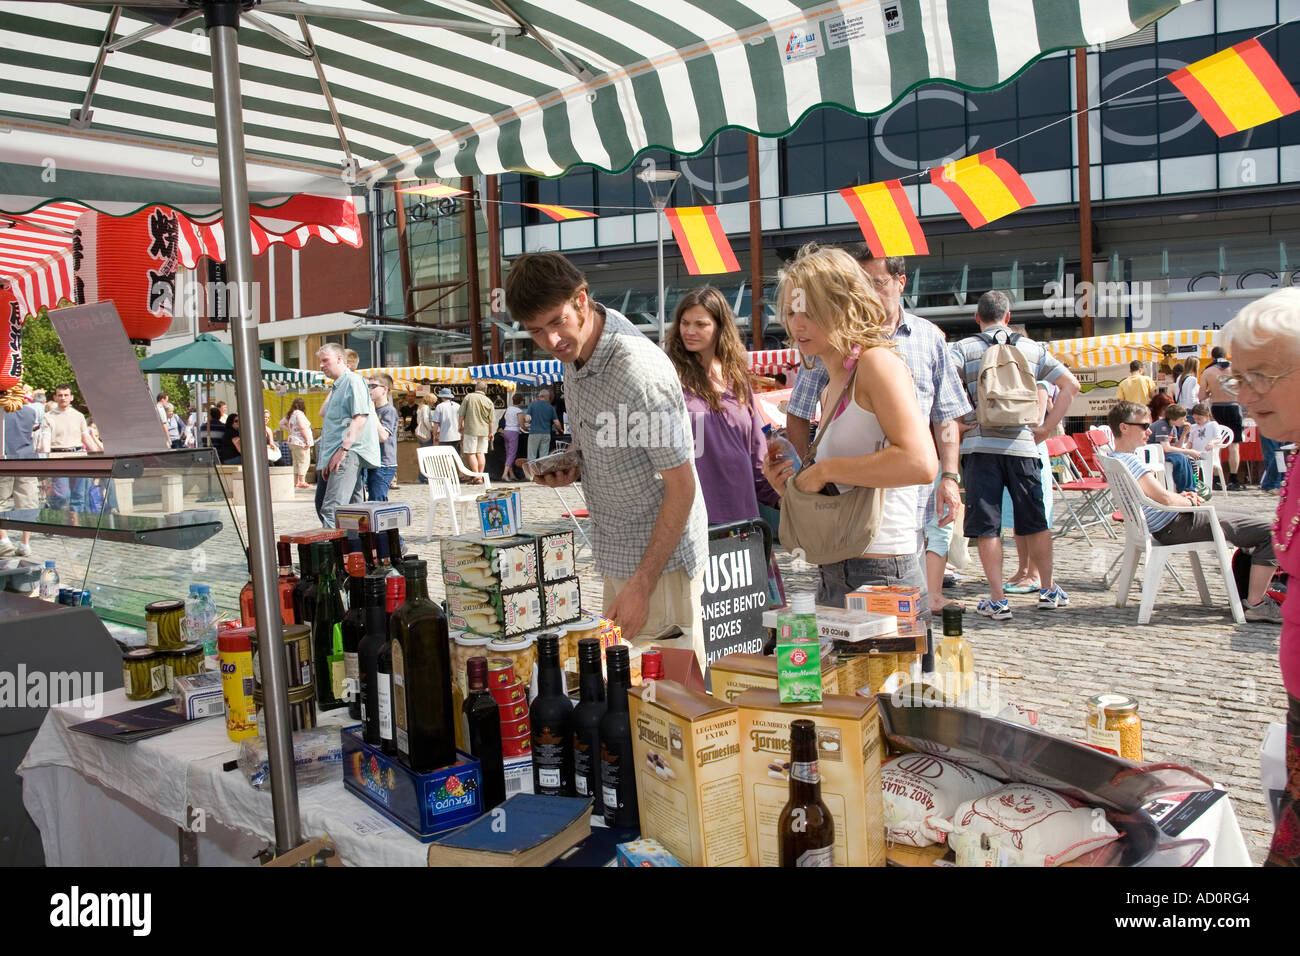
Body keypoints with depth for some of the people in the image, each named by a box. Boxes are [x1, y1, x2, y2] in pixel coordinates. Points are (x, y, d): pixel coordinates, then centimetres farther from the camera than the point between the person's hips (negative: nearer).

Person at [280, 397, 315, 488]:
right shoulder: (299, 413, -12)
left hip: (293, 442, 9)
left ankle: (295, 482, 15)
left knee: (296, 462, 13)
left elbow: (281, 424, 23)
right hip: (300, 442, -9)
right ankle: (302, 481, -9)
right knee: (303, 461, -6)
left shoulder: (290, 415, 13)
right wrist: (307, 440, -17)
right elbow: (302, 428, -19)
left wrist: (290, 430, 16)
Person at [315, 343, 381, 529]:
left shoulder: (353, 381, -5)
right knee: (321, 505, 10)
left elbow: (360, 417, -17)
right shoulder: (335, 387, 26)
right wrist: (325, 461, 22)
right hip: (332, 457, 11)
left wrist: (343, 449, -23)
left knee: (331, 509, -22)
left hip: (349, 453, -11)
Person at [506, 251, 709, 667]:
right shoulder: (574, 352, 3)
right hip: (617, 555, 9)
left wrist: (642, 584, -23)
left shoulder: (639, 371, -26)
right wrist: (570, 469, -1)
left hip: (659, 556, -9)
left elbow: (682, 486, -23)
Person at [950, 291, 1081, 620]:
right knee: (1035, 522, 15)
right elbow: (1071, 384, 10)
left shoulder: (964, 348, 3)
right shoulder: (1032, 348, 11)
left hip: (979, 445, -2)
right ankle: (1049, 590, 26)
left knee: (987, 527, 2)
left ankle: (997, 600, 3)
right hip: (1022, 444, 2)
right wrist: (1047, 427, 10)